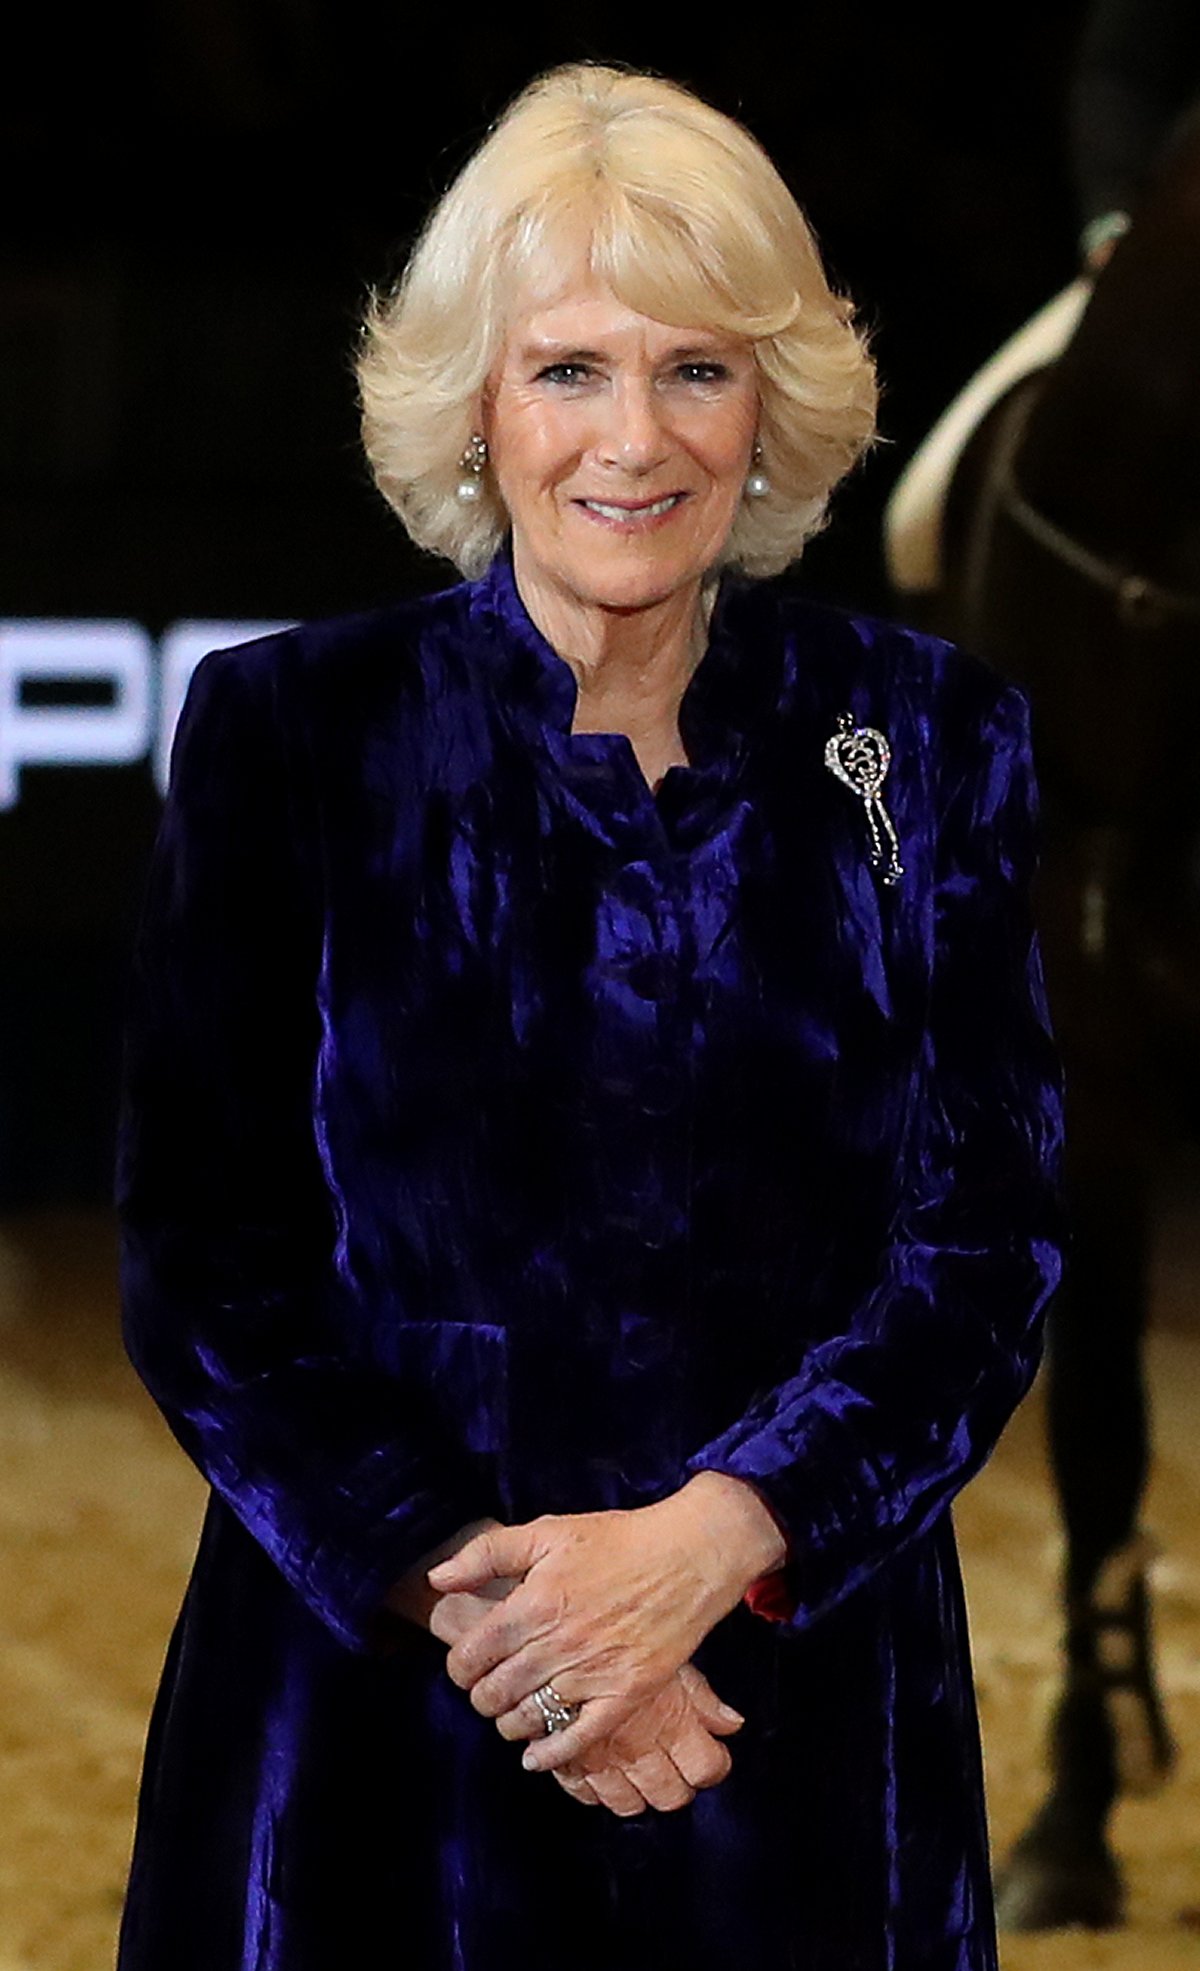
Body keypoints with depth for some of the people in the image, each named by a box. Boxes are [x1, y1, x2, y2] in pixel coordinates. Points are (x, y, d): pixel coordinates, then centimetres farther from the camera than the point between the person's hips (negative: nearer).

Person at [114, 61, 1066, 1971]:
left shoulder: (924, 738, 1)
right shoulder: (290, 730, -1)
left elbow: (987, 1239, -3)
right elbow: (204, 1267, -3)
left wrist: (703, 1541, -17)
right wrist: (460, 1589, -15)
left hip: (799, 1701, 1)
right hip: (373, 1704, -1)